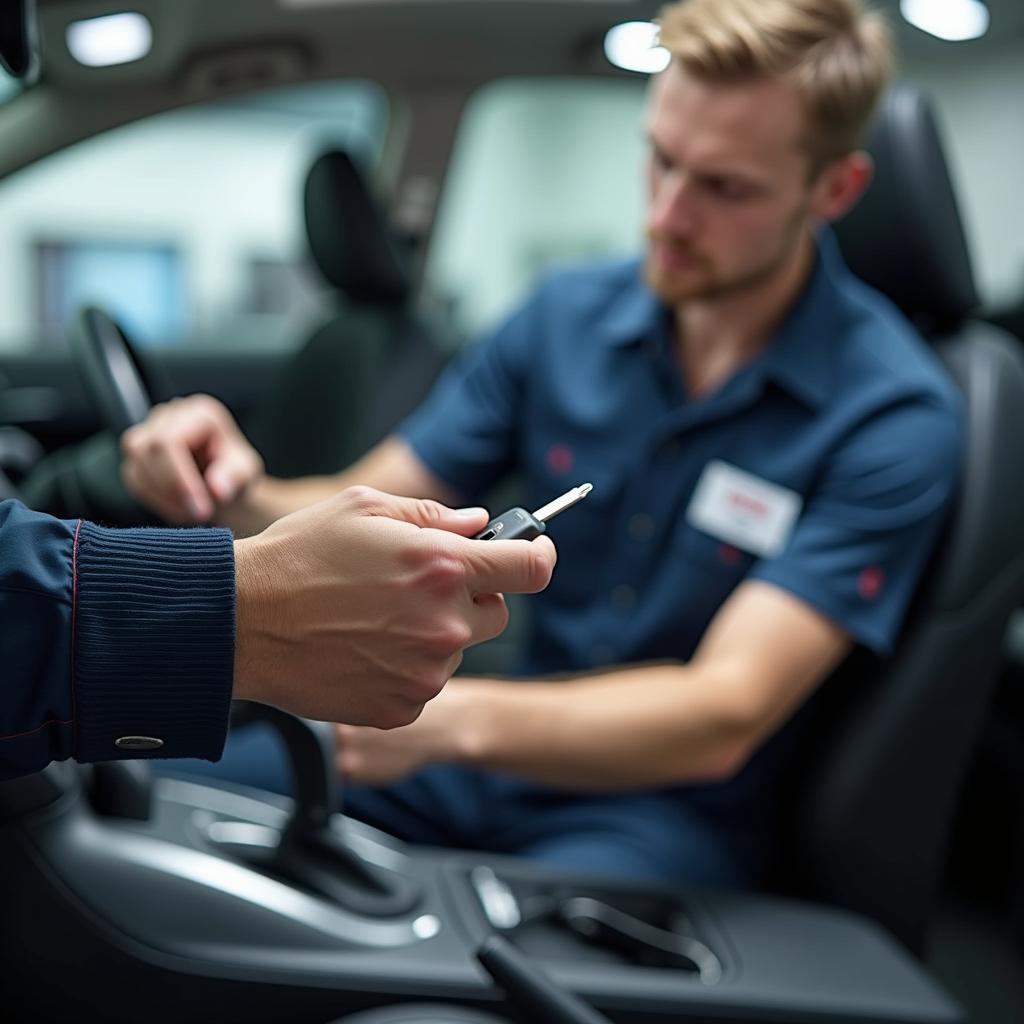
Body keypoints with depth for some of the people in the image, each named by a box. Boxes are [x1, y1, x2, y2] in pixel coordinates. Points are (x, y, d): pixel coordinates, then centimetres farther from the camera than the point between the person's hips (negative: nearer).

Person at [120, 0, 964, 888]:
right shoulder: (569, 316, 0)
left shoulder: (893, 415, -15)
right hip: (482, 758, 5)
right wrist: (239, 498, -22)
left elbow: (722, 718, -23)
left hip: (667, 810, -4)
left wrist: (452, 716, -39)